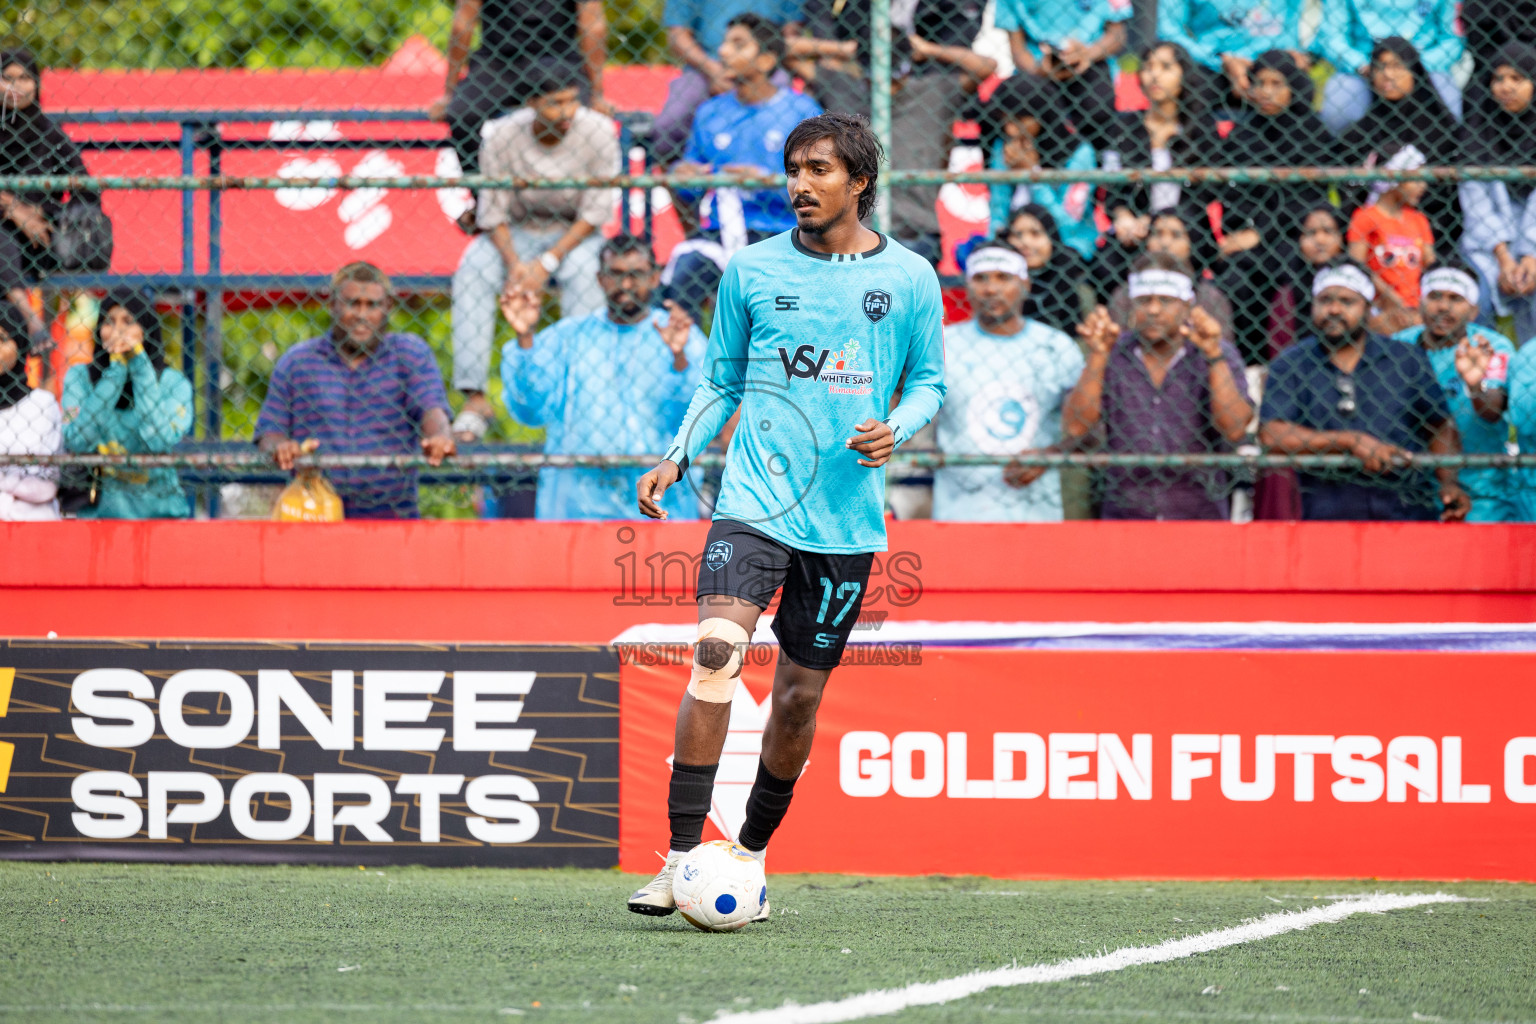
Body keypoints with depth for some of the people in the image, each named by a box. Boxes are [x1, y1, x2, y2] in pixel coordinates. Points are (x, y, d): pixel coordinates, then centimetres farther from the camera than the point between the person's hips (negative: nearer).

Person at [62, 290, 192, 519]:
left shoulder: (173, 382, 4)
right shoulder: (79, 377, 7)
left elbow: (160, 441, -14)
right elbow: (78, 441, -10)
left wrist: (139, 365, -10)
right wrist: (116, 370, -8)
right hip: (100, 508, 0)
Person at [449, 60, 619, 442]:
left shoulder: (597, 132, -15)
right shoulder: (504, 135, -13)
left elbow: (596, 212, -13)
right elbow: (493, 212, -8)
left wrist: (547, 263, -23)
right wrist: (514, 264, -26)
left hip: (575, 235, -1)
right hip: (517, 234, 1)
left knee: (582, 270, -35)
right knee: (472, 271, -28)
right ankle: (474, 399, -31)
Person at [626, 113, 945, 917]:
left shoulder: (909, 278, 4)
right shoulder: (752, 269, 5)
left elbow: (928, 380, 13)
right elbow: (722, 379, 14)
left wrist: (897, 429, -8)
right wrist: (677, 456, 0)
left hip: (846, 518, 1)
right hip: (753, 503, -1)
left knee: (800, 693, 6)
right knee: (716, 652, -21)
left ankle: (751, 855, 26)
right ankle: (681, 859, -20)